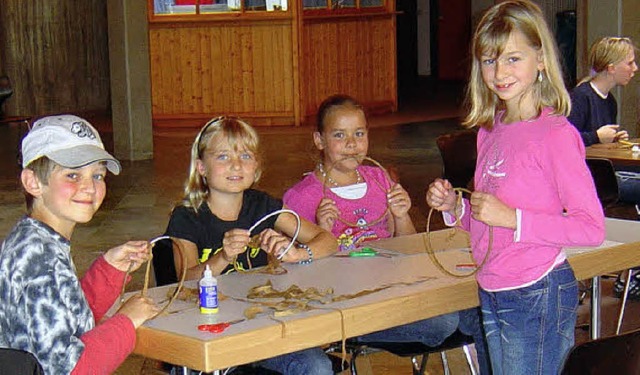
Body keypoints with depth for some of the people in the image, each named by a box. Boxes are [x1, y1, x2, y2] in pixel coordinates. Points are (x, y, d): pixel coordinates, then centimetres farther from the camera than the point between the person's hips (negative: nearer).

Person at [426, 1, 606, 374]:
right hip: (492, 293, 8)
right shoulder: (490, 130, 8)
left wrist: (512, 218, -23)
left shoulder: (555, 134, -16)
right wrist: (455, 207, -1)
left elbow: (591, 227, -19)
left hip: (539, 295, -8)